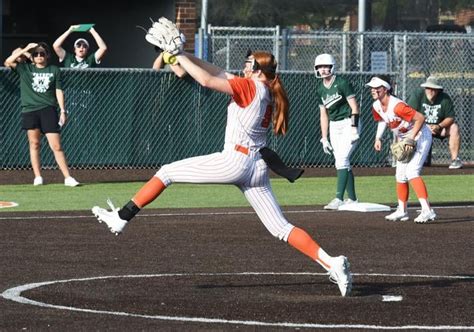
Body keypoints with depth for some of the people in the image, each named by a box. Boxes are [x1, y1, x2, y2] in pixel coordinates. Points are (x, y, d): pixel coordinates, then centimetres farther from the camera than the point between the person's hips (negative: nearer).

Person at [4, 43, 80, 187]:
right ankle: (38, 177, 9)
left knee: (56, 146, -6)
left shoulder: (54, 70, 10)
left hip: (48, 110, -1)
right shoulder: (25, 69, 10)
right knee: (34, 144, 2)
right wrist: (25, 50, -4)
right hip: (29, 110, 1)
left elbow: (58, 91, 9)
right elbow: (8, 62, -3)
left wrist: (63, 110, 2)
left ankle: (68, 177, -6)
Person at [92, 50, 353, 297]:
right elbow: (219, 74, 21)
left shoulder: (250, 86, -6)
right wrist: (186, 58, 17)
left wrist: (181, 58, -2)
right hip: (258, 167, 8)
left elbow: (207, 80, -14)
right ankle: (332, 263, -10)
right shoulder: (267, 93, 17)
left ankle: (120, 218, 4)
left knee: (167, 172, 4)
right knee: (281, 228, 4)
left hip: (234, 161, -8)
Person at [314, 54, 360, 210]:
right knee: (343, 163, 8)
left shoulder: (342, 83, -12)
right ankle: (352, 199, 15)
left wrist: (354, 128, -21)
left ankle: (339, 198, -19)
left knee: (342, 160, -16)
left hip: (348, 123, -7)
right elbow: (324, 115, 14)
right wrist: (324, 138, 10)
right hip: (334, 127, 7)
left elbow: (354, 107, -14)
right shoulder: (320, 90, 9)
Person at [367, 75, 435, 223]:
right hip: (403, 139, 10)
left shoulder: (396, 106, -30)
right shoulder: (376, 106, -3)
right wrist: (378, 138, 5)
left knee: (412, 172, -23)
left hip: (420, 136, -10)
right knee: (400, 176, 12)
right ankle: (402, 211, 26)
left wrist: (411, 138, -30)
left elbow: (420, 118, -30)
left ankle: (427, 211, -29)